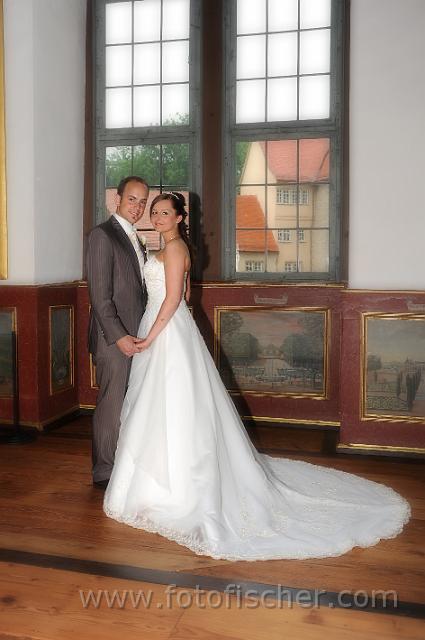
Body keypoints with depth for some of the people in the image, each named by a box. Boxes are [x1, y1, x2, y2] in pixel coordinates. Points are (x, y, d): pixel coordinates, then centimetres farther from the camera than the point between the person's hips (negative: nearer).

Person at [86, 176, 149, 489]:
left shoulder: (135, 240, 17)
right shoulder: (102, 234, -10)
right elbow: (99, 294, -16)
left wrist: (138, 334, 12)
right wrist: (119, 336, -20)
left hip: (134, 336, 8)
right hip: (114, 338, -8)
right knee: (112, 404, 0)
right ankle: (105, 472, 15)